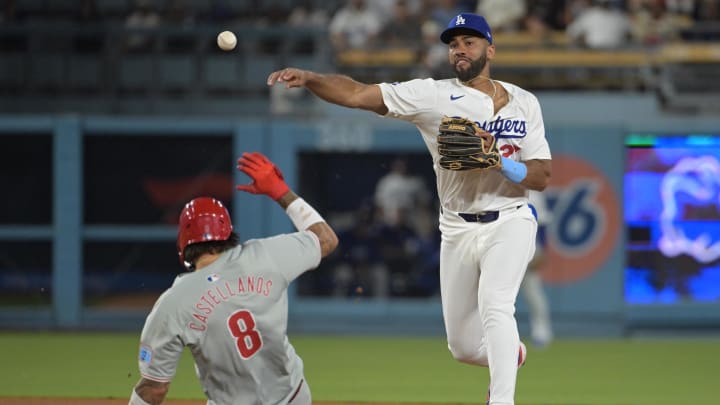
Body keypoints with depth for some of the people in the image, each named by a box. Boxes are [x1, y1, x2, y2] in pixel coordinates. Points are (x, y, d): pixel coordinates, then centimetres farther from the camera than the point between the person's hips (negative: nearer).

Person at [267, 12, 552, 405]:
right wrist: (308, 78, -32)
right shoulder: (433, 95, -4)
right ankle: (509, 352, 43)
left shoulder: (524, 103, 1)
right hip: (457, 231, 2)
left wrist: (499, 161, -22)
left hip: (509, 222, -2)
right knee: (463, 346, 8)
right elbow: (357, 93, -15)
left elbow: (541, 177, -3)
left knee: (494, 305, -28)